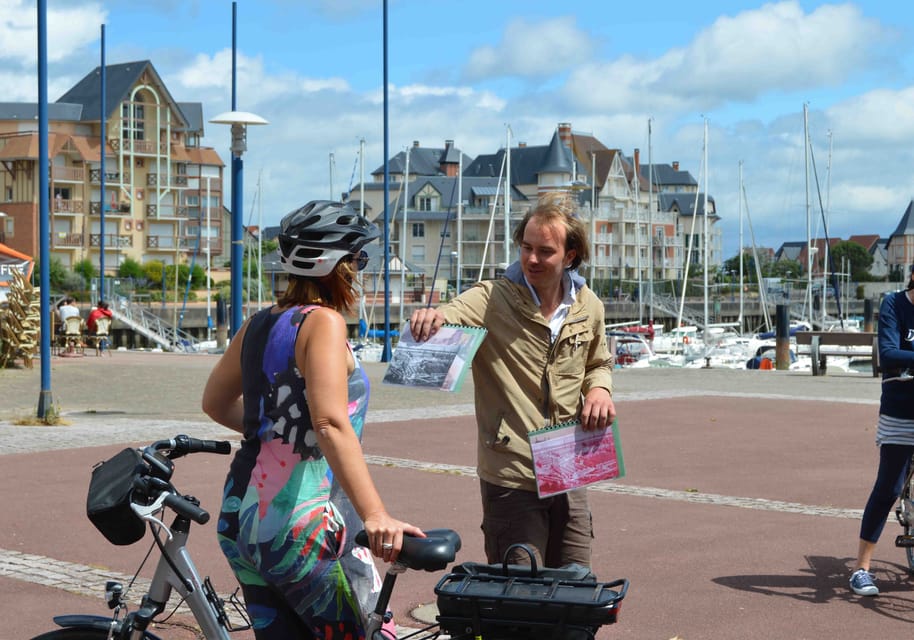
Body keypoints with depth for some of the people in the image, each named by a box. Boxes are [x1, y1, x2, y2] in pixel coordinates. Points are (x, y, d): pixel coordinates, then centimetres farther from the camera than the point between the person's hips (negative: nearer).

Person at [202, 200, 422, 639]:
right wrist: (375, 515, -34)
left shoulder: (260, 323, 10)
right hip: (302, 528, -8)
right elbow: (331, 423, -27)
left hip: (240, 520, 8)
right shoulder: (323, 322, -13)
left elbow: (215, 402, 25)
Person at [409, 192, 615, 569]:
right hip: (511, 479, -5)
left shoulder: (588, 307, 6)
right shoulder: (492, 300, -10)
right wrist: (428, 319, -51)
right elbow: (450, 316, -27)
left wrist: (599, 388, 1)